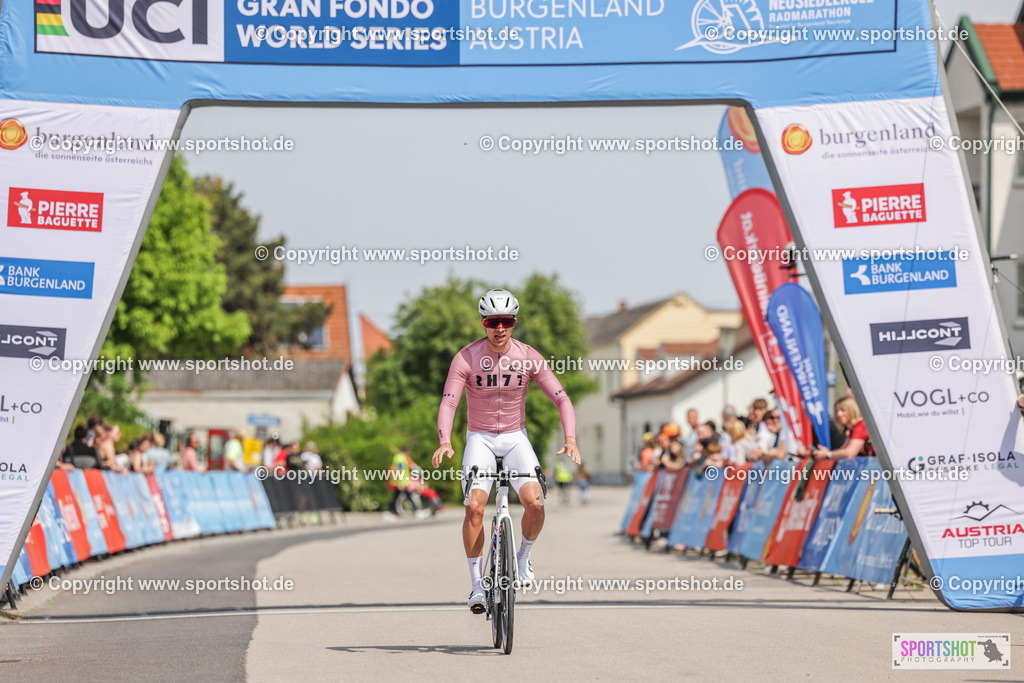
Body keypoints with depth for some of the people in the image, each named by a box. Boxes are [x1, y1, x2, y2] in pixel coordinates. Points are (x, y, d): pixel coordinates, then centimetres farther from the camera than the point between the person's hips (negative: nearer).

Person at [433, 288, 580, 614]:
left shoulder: (529, 358, -10)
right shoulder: (466, 358, -14)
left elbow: (562, 399, -8)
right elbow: (448, 403, -21)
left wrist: (570, 438, -26)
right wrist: (444, 442, -40)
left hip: (515, 438, 1)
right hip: (480, 438, -1)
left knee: (535, 504, -21)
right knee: (474, 507, -22)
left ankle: (524, 555, 10)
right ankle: (477, 584, -9)